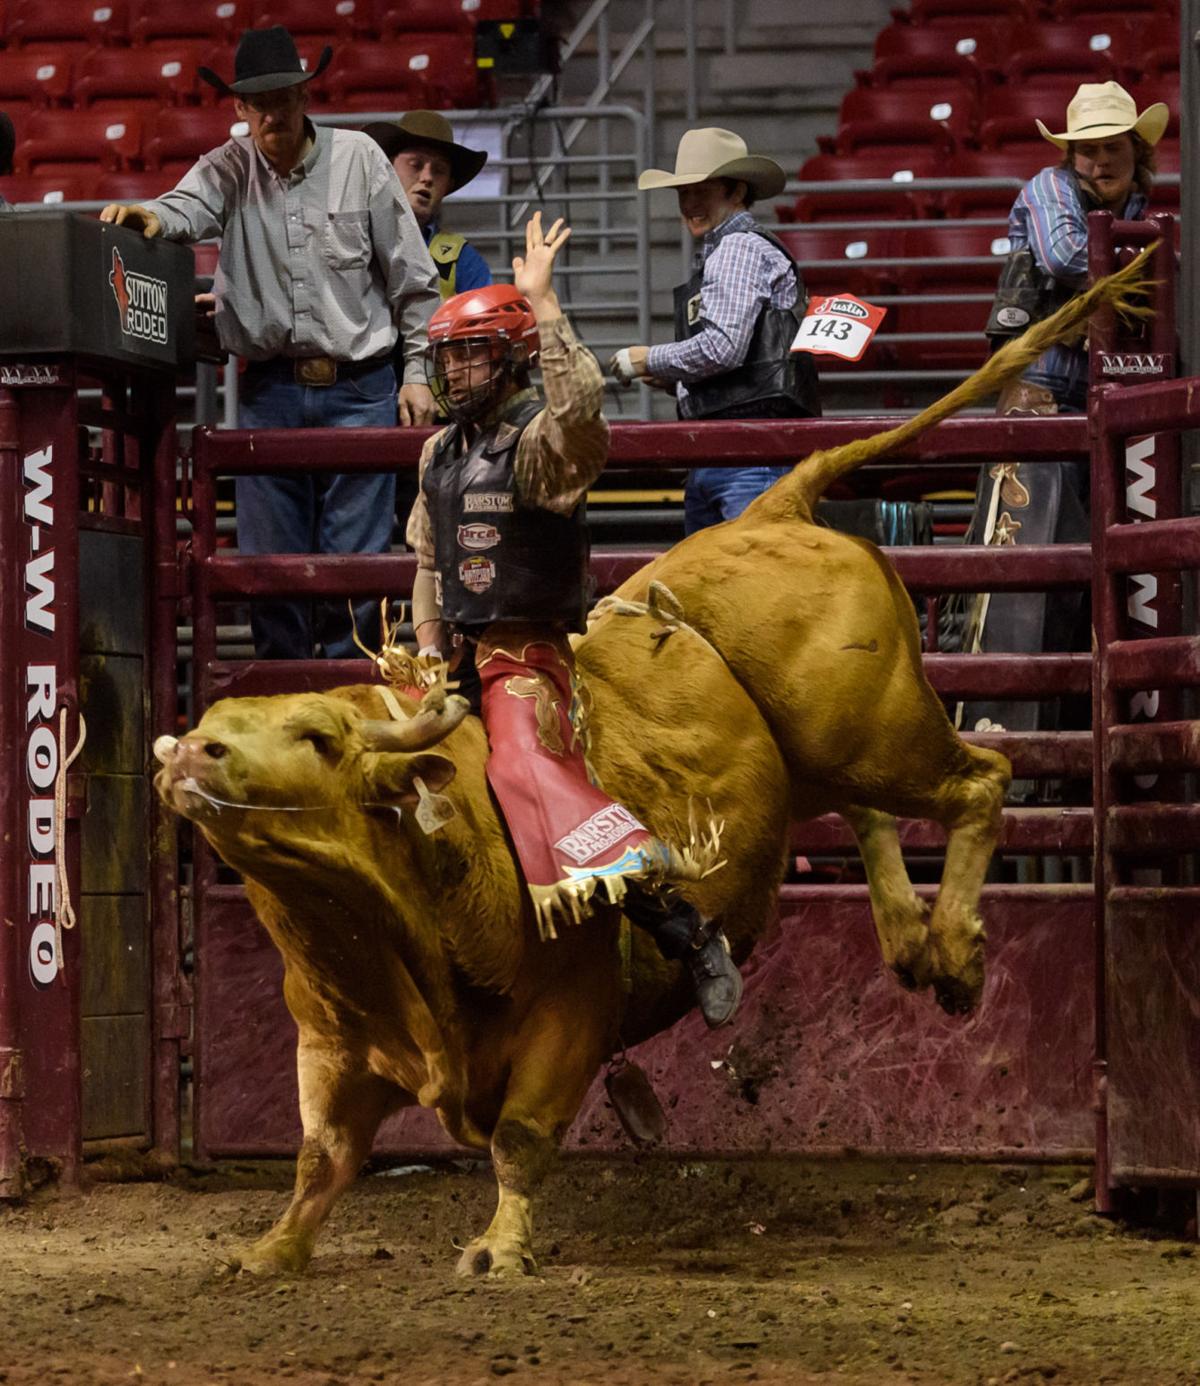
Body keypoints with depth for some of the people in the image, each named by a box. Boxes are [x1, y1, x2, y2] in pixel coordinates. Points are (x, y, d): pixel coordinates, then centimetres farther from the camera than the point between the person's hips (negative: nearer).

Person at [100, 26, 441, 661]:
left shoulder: (358, 158, 2)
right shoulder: (229, 169, 4)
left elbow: (412, 277, 5)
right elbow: (189, 207, -19)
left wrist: (417, 372, 2)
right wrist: (149, 216, -43)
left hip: (357, 388, -2)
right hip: (270, 391, 2)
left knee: (356, 556, -1)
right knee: (268, 558, 4)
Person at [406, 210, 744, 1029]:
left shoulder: (540, 441, -10)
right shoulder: (440, 454, 14)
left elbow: (584, 403, -35)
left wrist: (541, 302, -32)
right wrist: (429, 651, 13)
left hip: (531, 653, -9)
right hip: (464, 653, 9)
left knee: (530, 768, -28)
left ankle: (686, 931, -31)